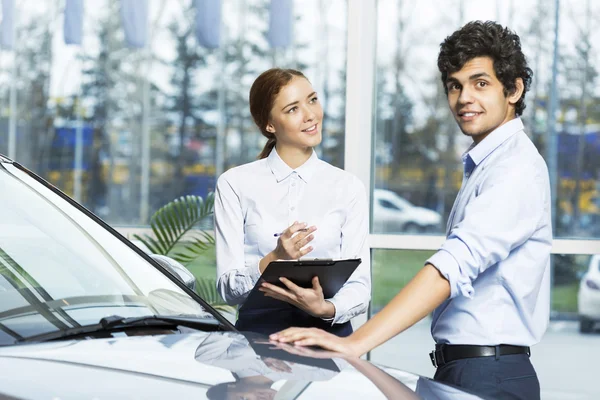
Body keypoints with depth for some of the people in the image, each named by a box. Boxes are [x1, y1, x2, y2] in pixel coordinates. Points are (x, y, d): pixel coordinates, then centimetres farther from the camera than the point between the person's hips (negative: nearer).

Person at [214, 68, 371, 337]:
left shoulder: (348, 188, 9)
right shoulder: (235, 184, 5)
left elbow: (359, 286, 5)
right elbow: (228, 288, 2)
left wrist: (325, 308, -17)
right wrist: (274, 260, -17)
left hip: (329, 332, 2)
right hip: (257, 331, -1)